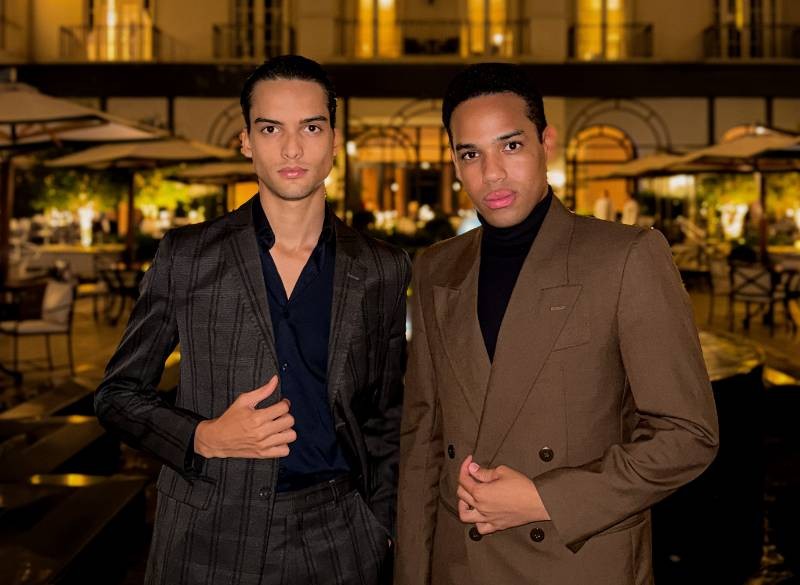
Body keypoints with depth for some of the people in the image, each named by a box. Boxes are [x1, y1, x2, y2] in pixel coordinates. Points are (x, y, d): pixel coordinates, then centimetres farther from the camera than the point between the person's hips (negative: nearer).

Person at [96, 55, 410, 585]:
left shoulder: (383, 271, 0)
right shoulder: (187, 256, -3)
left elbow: (387, 416, 8)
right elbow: (119, 393, 3)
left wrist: (381, 530, 1)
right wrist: (203, 439, -13)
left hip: (335, 538, 1)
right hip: (207, 537, 0)